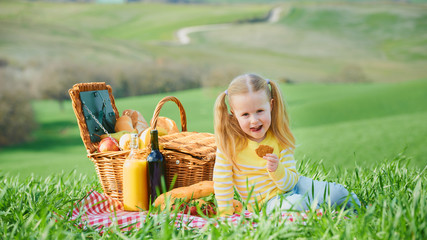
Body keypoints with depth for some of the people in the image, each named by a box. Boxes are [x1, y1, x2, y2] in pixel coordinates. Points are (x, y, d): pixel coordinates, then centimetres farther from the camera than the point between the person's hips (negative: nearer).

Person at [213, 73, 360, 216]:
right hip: (268, 201, -3)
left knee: (336, 192, -15)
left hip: (293, 186, 3)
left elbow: (289, 182, -9)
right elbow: (222, 182, -7)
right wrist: (226, 215, -7)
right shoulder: (228, 142, -15)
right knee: (296, 205, -36)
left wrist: (276, 170, -31)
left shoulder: (280, 139, -7)